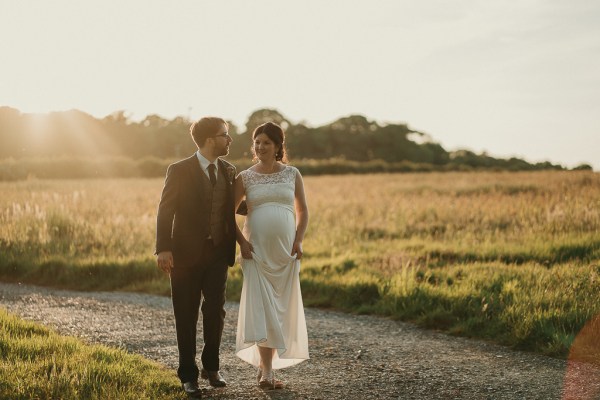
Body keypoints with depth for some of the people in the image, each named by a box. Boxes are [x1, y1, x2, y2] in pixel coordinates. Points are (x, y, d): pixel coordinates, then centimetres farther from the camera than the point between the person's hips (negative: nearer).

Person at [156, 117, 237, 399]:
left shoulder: (229, 171, 7)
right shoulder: (180, 171, -8)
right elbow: (165, 211, -11)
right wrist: (163, 249, -19)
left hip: (218, 253, 4)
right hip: (187, 253, -4)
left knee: (215, 311, 6)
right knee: (186, 316, 6)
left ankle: (211, 367, 25)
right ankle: (188, 375, 17)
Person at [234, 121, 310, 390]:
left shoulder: (292, 174, 5)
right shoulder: (245, 177, 2)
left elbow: (302, 210, 11)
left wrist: (299, 240, -2)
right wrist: (241, 241, -6)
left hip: (285, 249, 2)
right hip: (256, 249, -2)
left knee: (280, 307, 5)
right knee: (260, 306, -9)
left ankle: (265, 363, 18)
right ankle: (266, 370, -7)